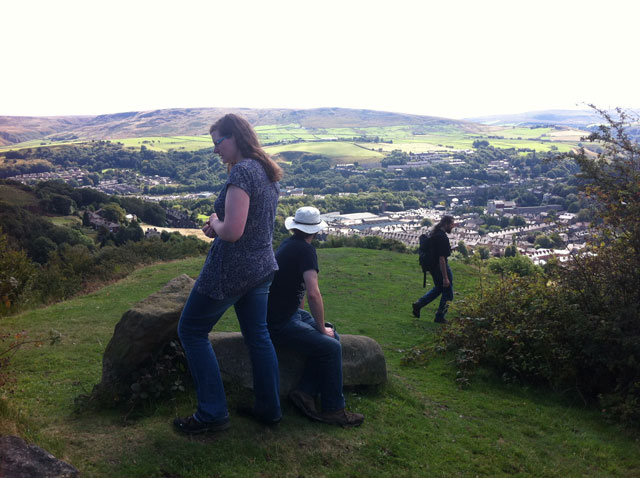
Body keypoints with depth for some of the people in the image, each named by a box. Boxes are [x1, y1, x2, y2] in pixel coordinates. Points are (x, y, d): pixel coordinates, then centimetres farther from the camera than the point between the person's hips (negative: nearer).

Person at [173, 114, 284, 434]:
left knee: (191, 331, 7)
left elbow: (232, 232, -28)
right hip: (262, 266, 9)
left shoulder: (241, 171, -21)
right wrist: (219, 226, 8)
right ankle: (269, 409, 26)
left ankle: (213, 413, 11)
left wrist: (215, 224, -7)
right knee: (257, 335, 17)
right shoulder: (269, 172, 8)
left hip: (231, 269, -9)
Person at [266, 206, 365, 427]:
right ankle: (333, 409, -4)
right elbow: (313, 293, -27)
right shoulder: (305, 250, -17)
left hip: (288, 313, 10)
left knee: (332, 333, 7)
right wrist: (321, 328, -13)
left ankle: (305, 392, 4)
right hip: (279, 324, -10)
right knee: (331, 346, -16)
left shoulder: (287, 244, 12)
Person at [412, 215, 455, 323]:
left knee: (438, 288, 27)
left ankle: (418, 304, 21)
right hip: (440, 267, -9)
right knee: (447, 292, 8)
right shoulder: (442, 237, -24)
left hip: (432, 266, 9)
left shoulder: (433, 233, 4)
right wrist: (445, 278, -25)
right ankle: (440, 317, 17)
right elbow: (441, 259, -27)